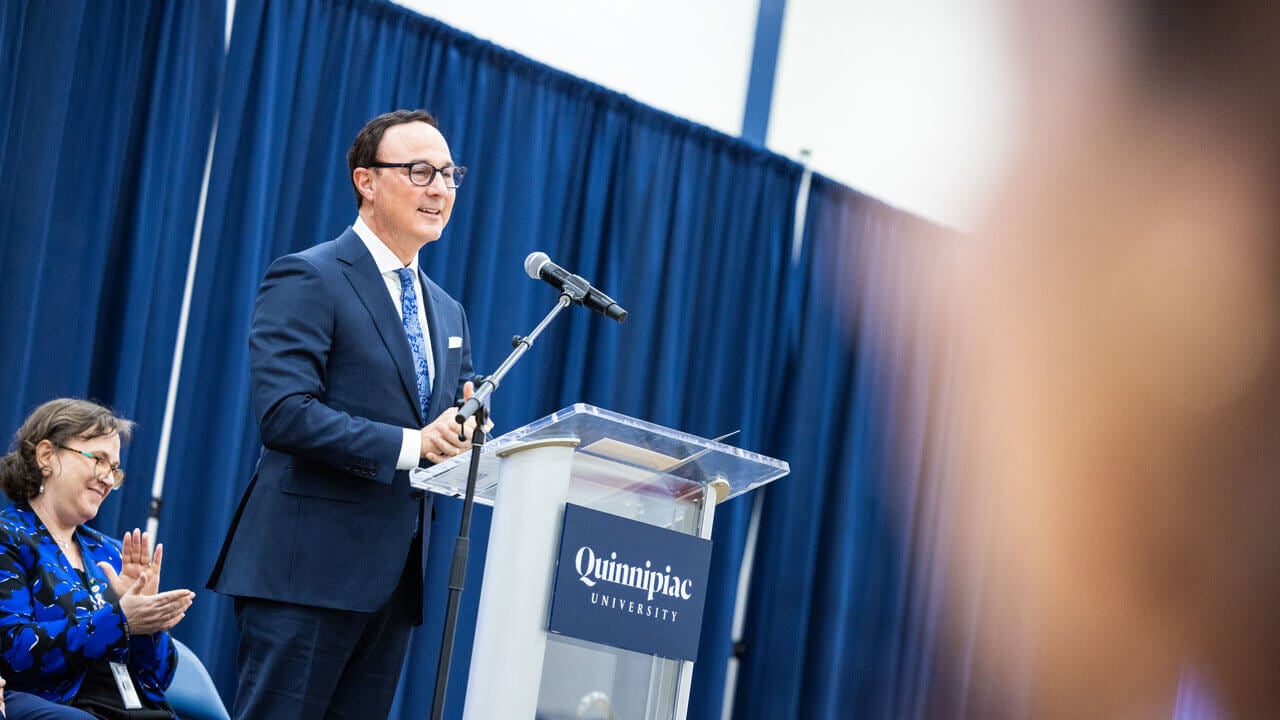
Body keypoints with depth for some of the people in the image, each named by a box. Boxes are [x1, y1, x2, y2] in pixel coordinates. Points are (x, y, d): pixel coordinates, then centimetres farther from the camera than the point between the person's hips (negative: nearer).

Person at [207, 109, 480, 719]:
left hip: (396, 577, 8)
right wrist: (409, 444, -19)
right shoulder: (307, 279, -6)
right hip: (311, 571, -8)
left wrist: (464, 430, -3)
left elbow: (449, 424, 22)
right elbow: (284, 413, -17)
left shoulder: (447, 313, 20)